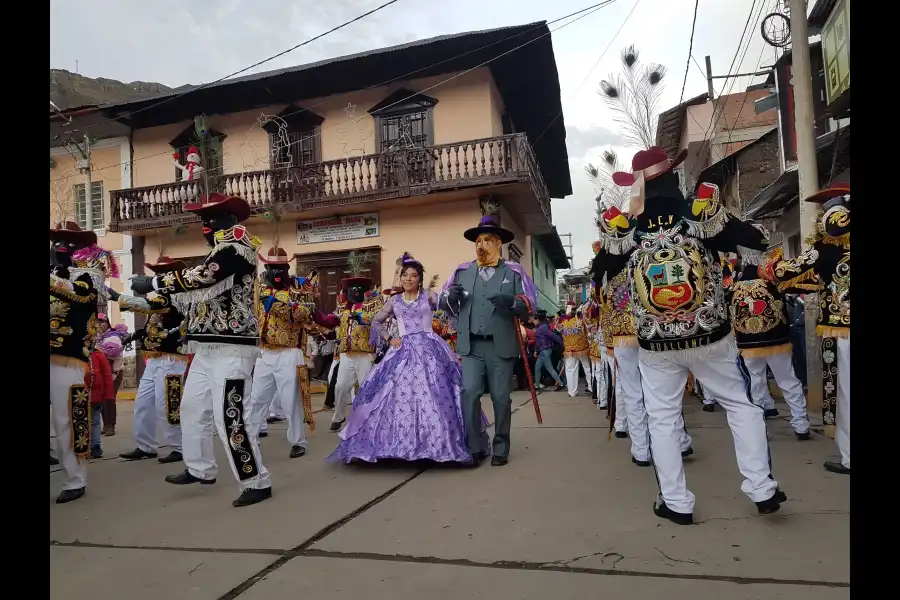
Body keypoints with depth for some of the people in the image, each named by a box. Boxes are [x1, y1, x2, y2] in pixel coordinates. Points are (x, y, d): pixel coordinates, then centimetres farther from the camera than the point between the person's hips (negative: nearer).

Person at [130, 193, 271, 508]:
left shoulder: (237, 241, -8)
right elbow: (198, 299, 17)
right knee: (192, 408, 18)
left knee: (231, 417, -10)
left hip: (231, 348, -10)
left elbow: (204, 276, -22)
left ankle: (257, 483, 2)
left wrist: (154, 282, -14)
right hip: (207, 349, 10)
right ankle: (201, 469, 35)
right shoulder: (219, 253, 20)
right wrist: (165, 290, 5)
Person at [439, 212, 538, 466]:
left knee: (501, 398, 6)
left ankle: (500, 449, 19)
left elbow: (531, 301, -1)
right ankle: (475, 447, 5)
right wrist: (451, 295, -10)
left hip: (501, 346, -1)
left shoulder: (514, 271, 5)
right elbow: (442, 300, 14)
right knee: (469, 394, -7)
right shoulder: (462, 271, 13)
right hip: (471, 345, 2)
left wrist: (512, 301, -22)